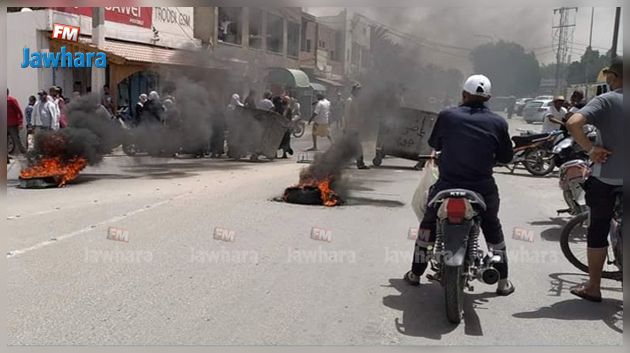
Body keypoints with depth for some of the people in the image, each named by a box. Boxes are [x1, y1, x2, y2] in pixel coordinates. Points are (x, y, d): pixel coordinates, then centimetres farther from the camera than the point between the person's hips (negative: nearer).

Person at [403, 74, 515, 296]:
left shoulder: (447, 116, -5)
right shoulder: (498, 123, -4)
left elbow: (434, 144, 10)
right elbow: (506, 157, 5)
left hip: (447, 187, 0)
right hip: (483, 190, 1)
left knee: (428, 224, 22)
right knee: (493, 229, 24)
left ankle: (415, 273, 29)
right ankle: (503, 282, 28)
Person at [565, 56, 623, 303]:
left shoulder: (606, 100, -13)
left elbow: (573, 123, -29)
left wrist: (591, 148, -18)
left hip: (606, 179, -4)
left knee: (598, 232, 8)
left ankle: (593, 287, 16)